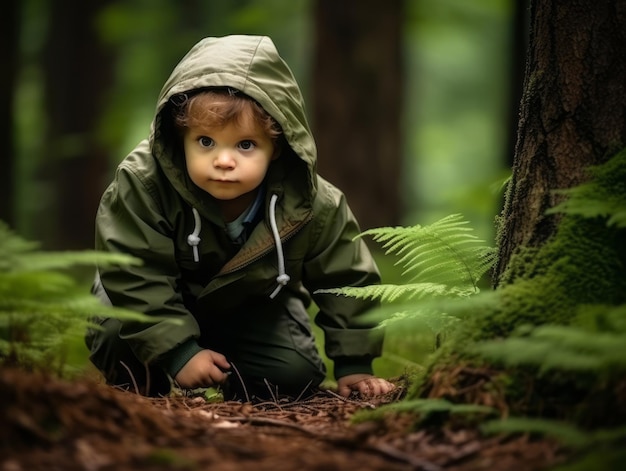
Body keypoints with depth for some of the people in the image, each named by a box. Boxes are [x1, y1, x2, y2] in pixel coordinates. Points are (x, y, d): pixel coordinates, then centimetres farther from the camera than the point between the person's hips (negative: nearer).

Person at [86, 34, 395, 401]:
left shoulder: (312, 205, -27)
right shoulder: (142, 185, -34)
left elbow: (346, 280, -13)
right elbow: (134, 276, -30)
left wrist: (354, 366, -13)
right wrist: (177, 352, -33)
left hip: (253, 310, 1)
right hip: (167, 306, -1)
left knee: (296, 375, -19)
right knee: (117, 344, -28)